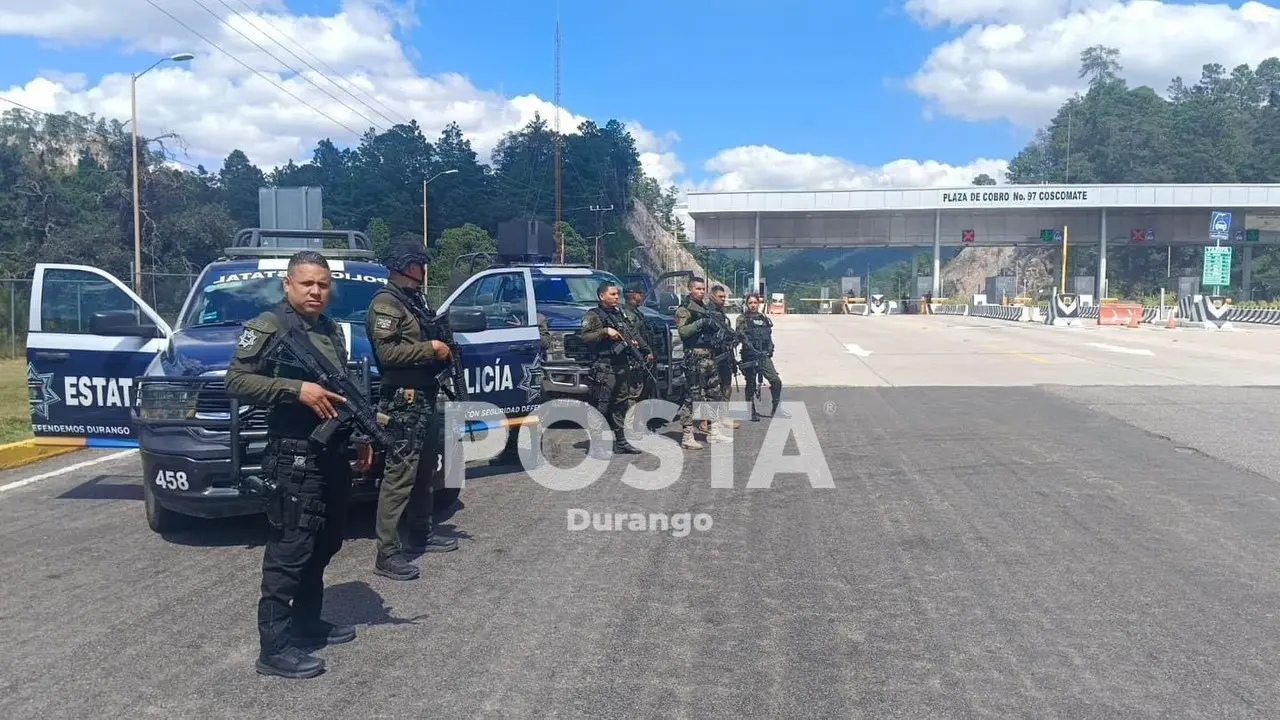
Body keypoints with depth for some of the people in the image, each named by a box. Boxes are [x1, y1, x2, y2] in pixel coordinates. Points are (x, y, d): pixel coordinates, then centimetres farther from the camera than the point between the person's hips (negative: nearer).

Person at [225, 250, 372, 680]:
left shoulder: (333, 330, 18)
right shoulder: (268, 328, -7)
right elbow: (236, 381, -15)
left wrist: (360, 436, 17)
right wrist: (297, 389, -22)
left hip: (334, 455, 9)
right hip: (296, 459, -9)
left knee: (324, 545, 16)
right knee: (290, 550, -7)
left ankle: (307, 622, 30)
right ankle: (274, 647, -1)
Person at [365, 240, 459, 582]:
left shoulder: (414, 298, 18)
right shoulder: (385, 303, -12)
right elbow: (387, 352, -22)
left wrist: (442, 351, 10)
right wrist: (430, 348, -16)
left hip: (425, 397, 10)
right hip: (403, 402, -10)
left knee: (425, 470, 17)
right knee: (400, 475, -10)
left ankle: (420, 534, 30)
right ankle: (387, 554, -7)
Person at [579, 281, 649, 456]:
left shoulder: (621, 313, 19)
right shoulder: (593, 316, -3)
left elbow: (635, 333, 26)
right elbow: (584, 336, -15)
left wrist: (646, 350, 19)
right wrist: (605, 331, -22)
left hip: (625, 368, 7)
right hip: (605, 369, -7)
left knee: (621, 407, 12)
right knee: (602, 407, -7)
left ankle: (620, 442, 20)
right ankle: (596, 444, -5)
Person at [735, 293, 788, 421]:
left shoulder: (765, 319, 13)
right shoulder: (742, 319, -3)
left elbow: (769, 336, 18)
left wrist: (769, 350, 4)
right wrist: (754, 350, -24)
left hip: (764, 356, 4)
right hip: (750, 356, -4)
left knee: (776, 381, -3)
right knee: (751, 384, 3)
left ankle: (776, 409, 9)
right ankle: (751, 412, 15)